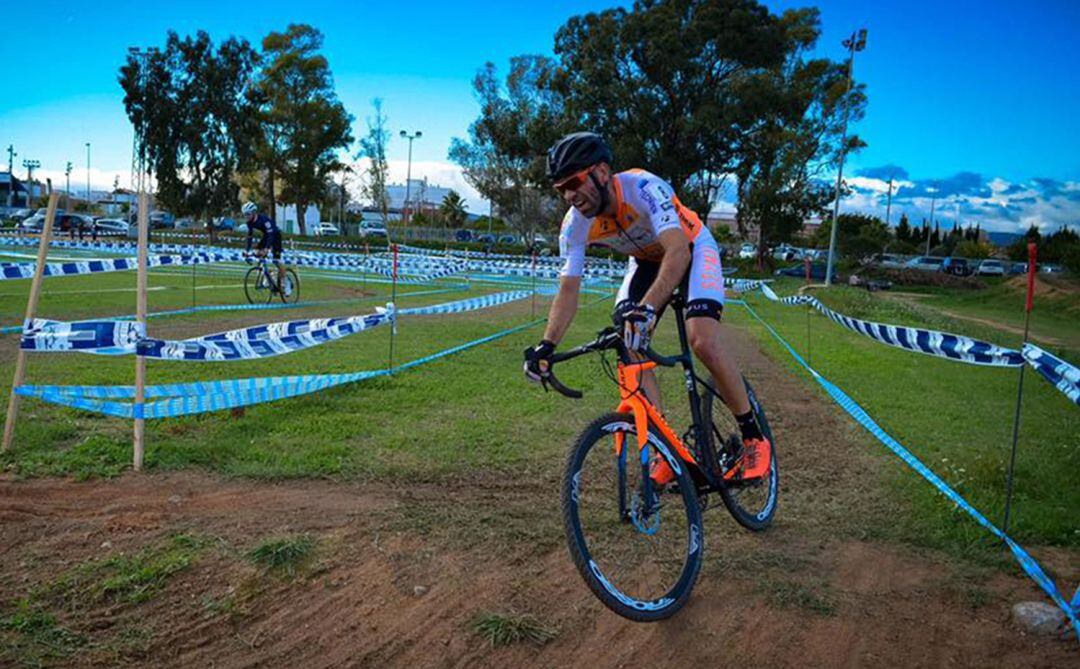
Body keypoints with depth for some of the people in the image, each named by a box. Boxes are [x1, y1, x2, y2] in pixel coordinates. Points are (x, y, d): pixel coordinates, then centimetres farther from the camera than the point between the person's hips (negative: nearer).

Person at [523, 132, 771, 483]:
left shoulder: (643, 187, -36)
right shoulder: (575, 225, -19)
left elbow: (678, 252, -46)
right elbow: (568, 289, -15)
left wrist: (648, 308, -61)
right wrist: (546, 346, -28)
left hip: (692, 250, -5)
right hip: (647, 261, 5)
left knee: (703, 342, -26)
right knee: (627, 347, -14)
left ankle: (754, 439, -7)